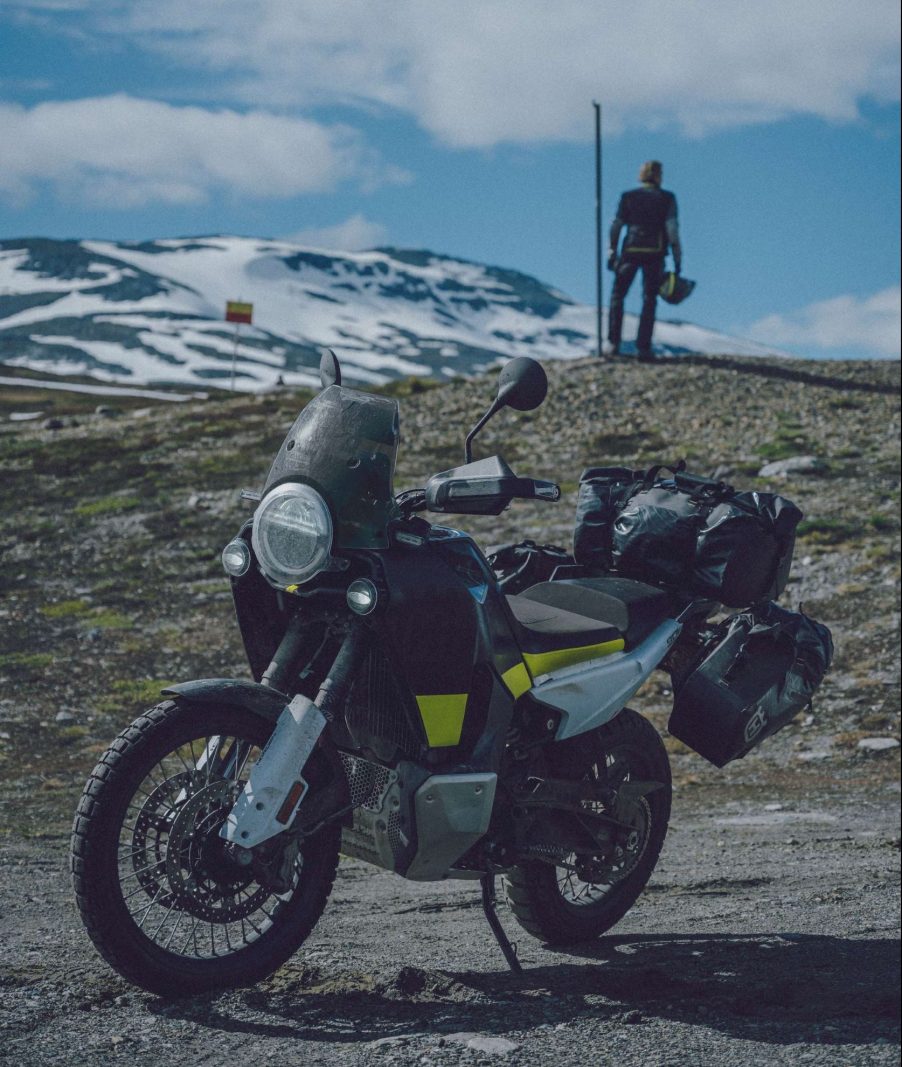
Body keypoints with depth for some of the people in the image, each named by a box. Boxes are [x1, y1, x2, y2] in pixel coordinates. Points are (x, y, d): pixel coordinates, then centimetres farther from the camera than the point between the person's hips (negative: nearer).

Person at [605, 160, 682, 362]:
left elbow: (616, 226, 5)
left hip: (630, 251, 1)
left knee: (617, 296, 11)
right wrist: (677, 259, -1)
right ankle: (643, 347, -1)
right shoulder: (666, 199, 1)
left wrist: (612, 252, 12)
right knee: (649, 300, 6)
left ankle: (613, 343, 1)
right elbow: (672, 229, -4)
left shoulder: (628, 197, 6)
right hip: (655, 254, -1)